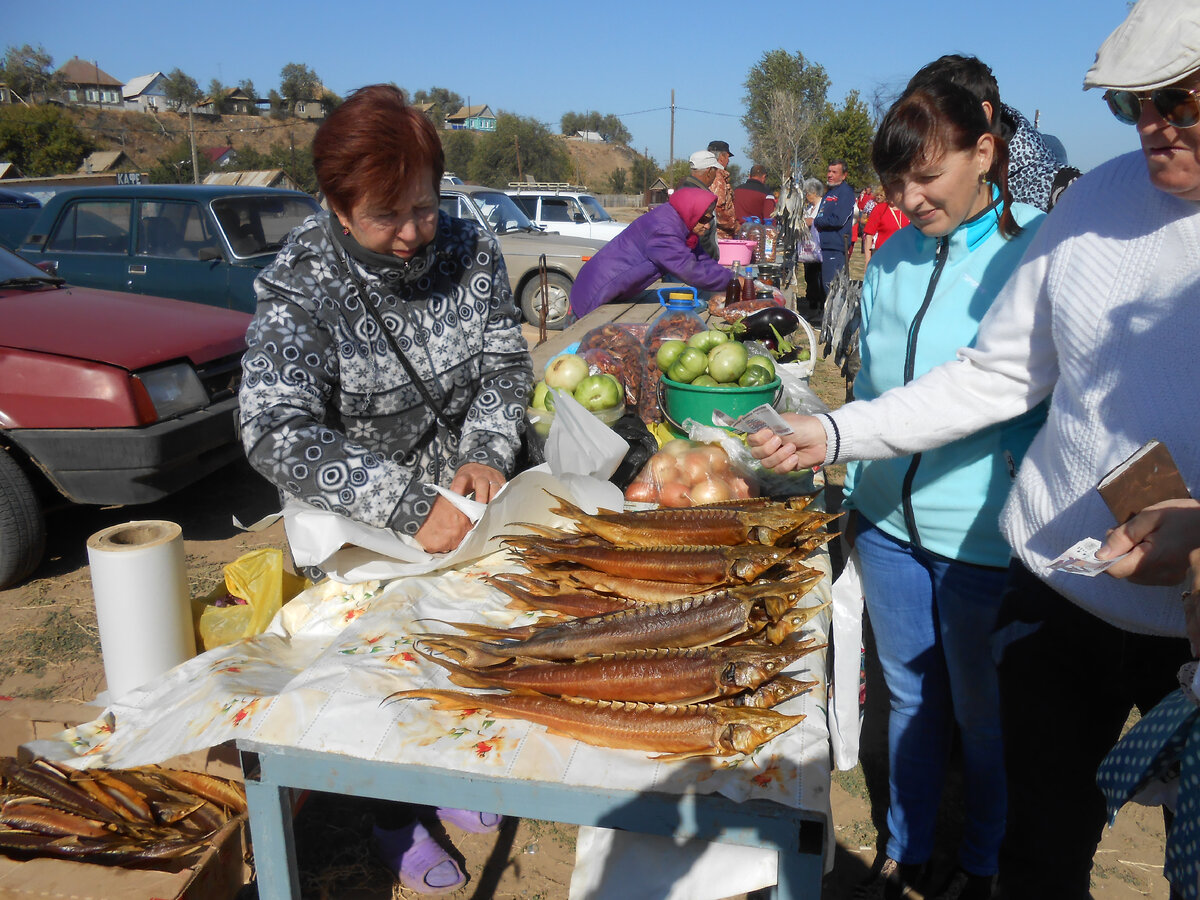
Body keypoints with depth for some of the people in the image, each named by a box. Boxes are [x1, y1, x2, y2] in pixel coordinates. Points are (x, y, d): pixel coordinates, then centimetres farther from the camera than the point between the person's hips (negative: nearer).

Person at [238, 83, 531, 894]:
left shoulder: (470, 251, -7)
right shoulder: (299, 288, -20)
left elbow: (505, 367, -2)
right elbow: (279, 434, -30)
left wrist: (485, 456, -21)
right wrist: (412, 509, -37)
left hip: (462, 492, 4)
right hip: (354, 520, -3)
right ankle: (396, 817, 26)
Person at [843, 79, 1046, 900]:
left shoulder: (1040, 250, -10)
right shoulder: (891, 261, 5)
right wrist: (855, 492, 14)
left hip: (986, 535, -4)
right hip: (889, 522, 4)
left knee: (982, 713, 15)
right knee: (911, 696, 19)